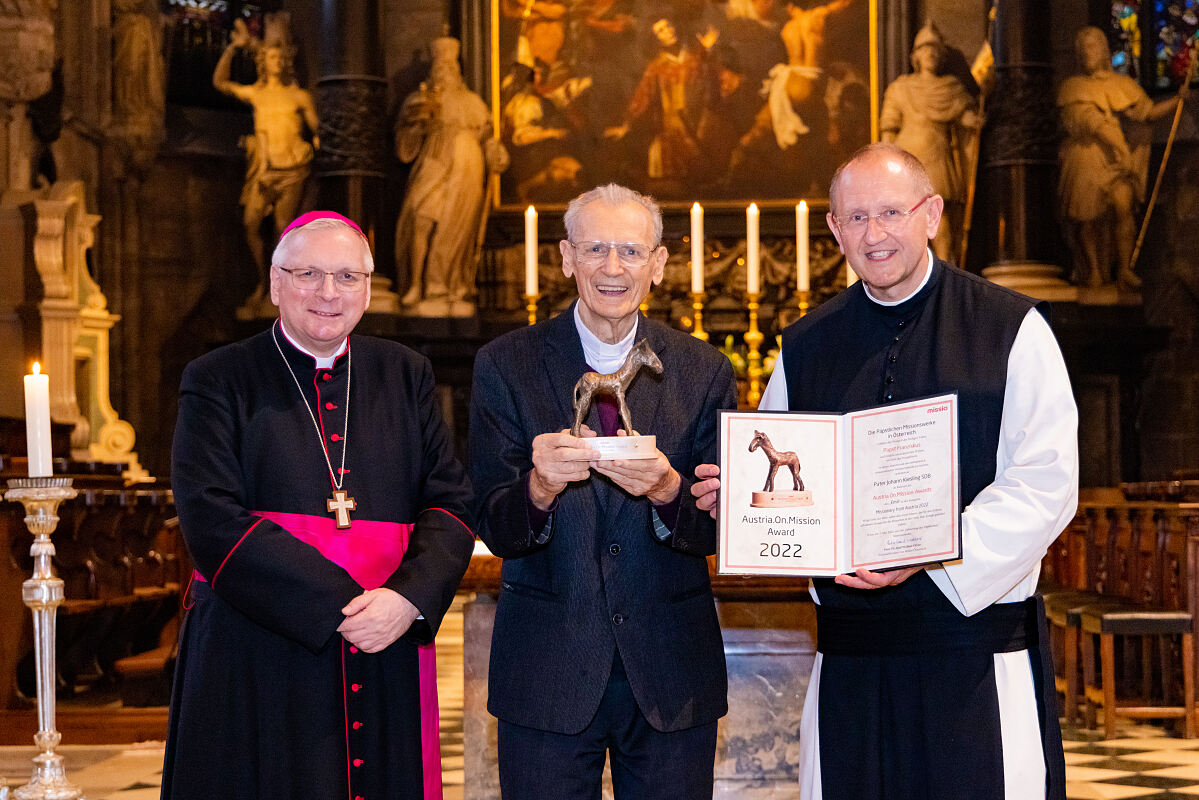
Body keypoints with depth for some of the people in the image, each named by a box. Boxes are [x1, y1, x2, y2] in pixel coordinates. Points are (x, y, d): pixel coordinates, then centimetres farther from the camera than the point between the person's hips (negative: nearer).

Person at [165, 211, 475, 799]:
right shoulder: (218, 381, 1)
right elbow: (213, 525, -10)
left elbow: (452, 503, 5)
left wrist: (409, 597, -14)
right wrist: (338, 607, -16)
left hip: (387, 660, 3)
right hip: (256, 671, -3)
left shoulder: (405, 376, 12)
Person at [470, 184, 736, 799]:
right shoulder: (506, 366, 0)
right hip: (546, 675, -1)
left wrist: (666, 491, -24)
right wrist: (540, 488, -28)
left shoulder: (705, 373, 3)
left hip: (671, 673, 1)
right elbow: (493, 529, -6)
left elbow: (717, 528, -3)